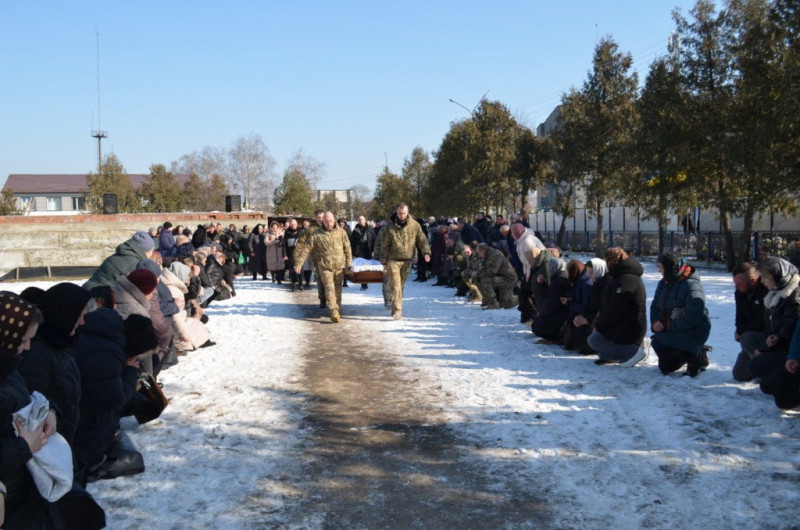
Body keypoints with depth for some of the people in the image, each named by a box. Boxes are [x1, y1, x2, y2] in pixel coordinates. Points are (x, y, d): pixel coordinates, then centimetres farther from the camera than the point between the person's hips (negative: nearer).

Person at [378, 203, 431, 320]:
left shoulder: (414, 225, 0)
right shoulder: (390, 227, -4)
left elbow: (422, 240, 2)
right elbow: (384, 246, 1)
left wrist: (426, 252, -15)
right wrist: (384, 261, 1)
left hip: (407, 260, 2)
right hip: (393, 260, -2)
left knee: (401, 284, 12)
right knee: (396, 285, -12)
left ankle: (396, 308, 25)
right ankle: (397, 310, -15)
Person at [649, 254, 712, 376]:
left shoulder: (691, 285, -21)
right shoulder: (663, 284, 6)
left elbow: (693, 316, -28)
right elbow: (655, 306, 10)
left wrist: (670, 326, -27)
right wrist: (655, 322, -12)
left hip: (693, 331, -8)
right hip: (671, 329, 8)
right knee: (665, 368, 6)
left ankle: (698, 356, -7)